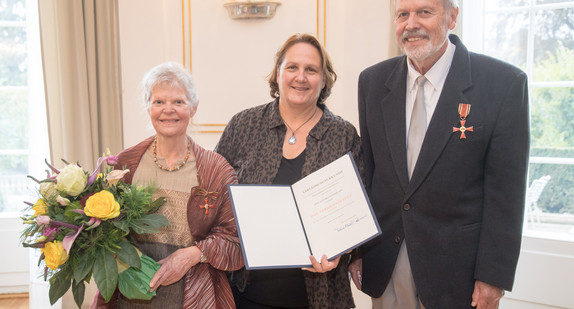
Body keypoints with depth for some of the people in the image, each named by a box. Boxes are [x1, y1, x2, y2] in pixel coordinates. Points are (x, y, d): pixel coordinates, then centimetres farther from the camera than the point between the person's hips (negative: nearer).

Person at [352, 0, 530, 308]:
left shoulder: (505, 83, -10)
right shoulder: (373, 81, 1)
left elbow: (506, 190, -9)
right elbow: (365, 169, 4)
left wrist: (493, 277, -10)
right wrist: (355, 248, 3)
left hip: (456, 266, -3)